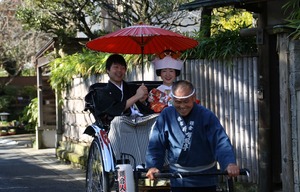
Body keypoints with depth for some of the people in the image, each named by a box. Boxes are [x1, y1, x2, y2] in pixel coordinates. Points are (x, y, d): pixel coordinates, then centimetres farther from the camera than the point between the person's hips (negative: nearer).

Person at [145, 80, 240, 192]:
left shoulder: (206, 116, -11)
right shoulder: (166, 116, -5)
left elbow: (221, 142, -19)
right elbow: (156, 145, -3)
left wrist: (230, 163, -37)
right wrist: (153, 166, -21)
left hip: (206, 179, 0)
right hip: (179, 181, 1)